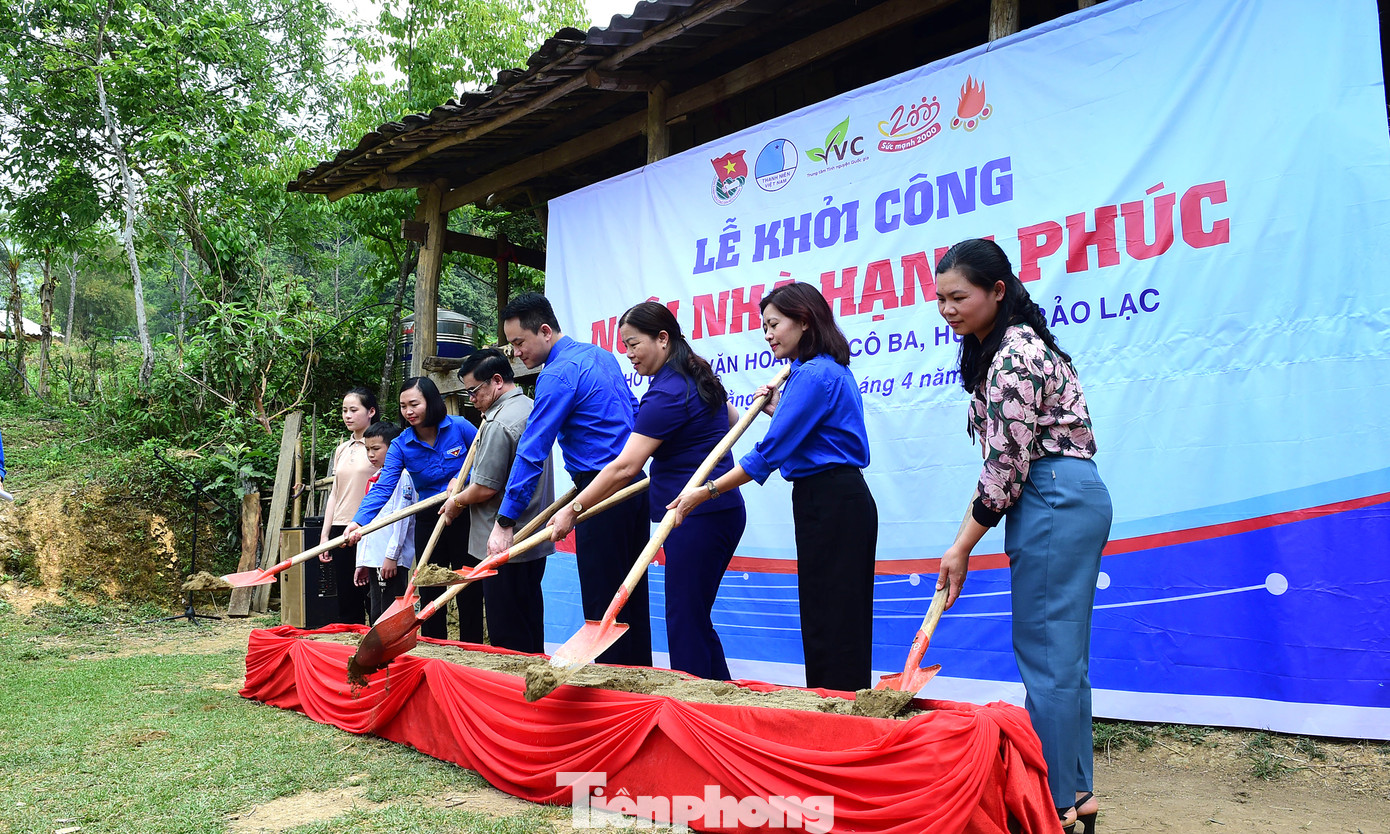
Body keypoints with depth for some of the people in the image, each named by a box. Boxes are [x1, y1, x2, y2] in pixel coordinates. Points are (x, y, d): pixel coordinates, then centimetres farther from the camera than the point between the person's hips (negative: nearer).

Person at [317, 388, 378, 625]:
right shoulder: (341, 449, 17)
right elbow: (335, 493, 18)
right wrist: (325, 534, 13)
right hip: (340, 529, 7)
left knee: (371, 595, -6)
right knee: (346, 599, 8)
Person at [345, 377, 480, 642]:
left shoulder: (459, 427, -8)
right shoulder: (401, 445, -3)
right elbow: (382, 488, -14)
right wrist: (359, 522, -29)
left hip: (465, 519, -3)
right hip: (429, 523, 3)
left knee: (468, 591, 2)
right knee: (429, 591, 9)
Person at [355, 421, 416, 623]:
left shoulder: (401, 477, -8)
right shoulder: (373, 480, 18)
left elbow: (402, 519, -14)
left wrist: (391, 556, -18)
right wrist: (362, 562, 19)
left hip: (393, 562, -9)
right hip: (373, 561, 9)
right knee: (377, 618, 12)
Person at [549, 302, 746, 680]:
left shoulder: (667, 393, -17)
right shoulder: (700, 376, 13)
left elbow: (625, 468, -21)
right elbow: (732, 422, 30)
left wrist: (572, 510, -16)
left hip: (698, 517, -10)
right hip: (720, 510, 10)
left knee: (685, 623, -5)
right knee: (695, 620, 16)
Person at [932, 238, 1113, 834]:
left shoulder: (1012, 354, -14)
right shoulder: (1015, 344, 18)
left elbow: (1007, 464, -17)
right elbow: (1006, 456, 20)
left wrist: (961, 547, -11)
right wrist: (967, 537, 15)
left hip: (1054, 503, -11)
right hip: (1075, 500, 11)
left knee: (1046, 657, -5)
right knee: (1064, 656, 13)